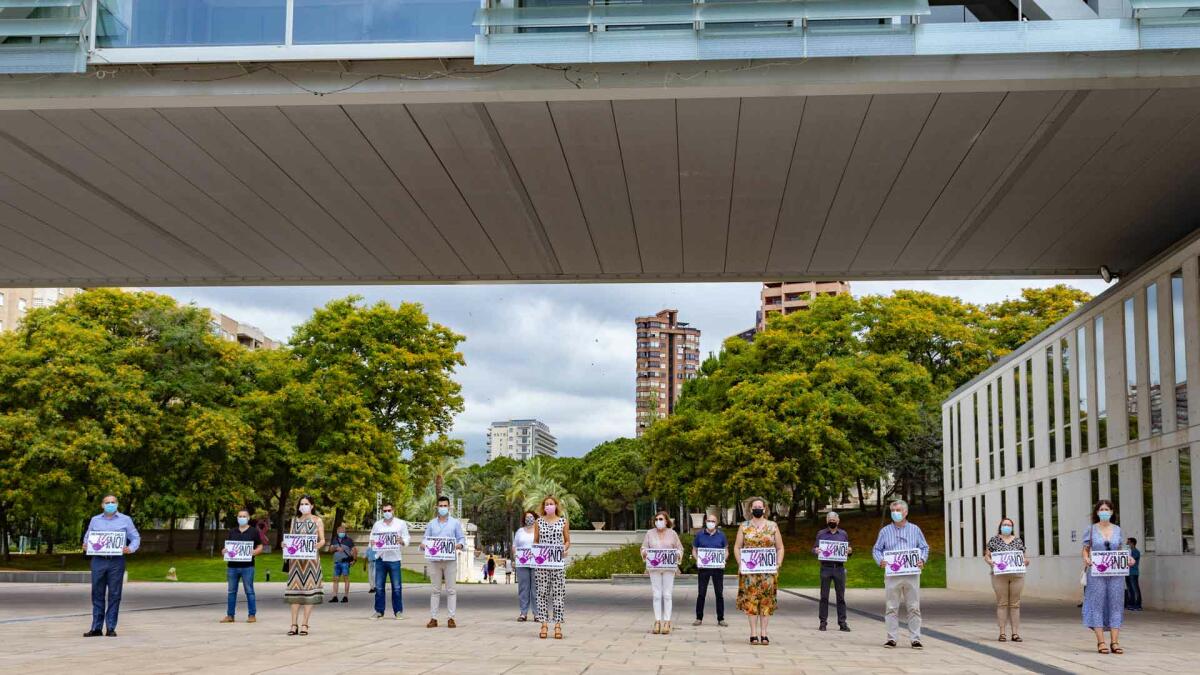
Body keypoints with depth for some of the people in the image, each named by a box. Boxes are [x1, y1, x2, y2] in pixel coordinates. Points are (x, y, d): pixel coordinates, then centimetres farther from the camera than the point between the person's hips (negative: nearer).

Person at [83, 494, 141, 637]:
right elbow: (87, 537, 20)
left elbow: (136, 538, 7)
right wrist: (86, 544, -2)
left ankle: (111, 628, 4)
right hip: (98, 560, 2)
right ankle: (96, 627, 7)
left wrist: (130, 549, -12)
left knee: (114, 595, -1)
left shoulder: (125, 520, 8)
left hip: (116, 561, -2)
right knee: (97, 594, 2)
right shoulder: (95, 520, 14)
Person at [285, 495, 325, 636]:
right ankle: (294, 624, 2)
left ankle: (305, 624, -3)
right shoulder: (294, 520, 14)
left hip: (311, 558, -3)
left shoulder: (317, 521, 6)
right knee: (295, 589, 0)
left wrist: (317, 545, -19)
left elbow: (322, 540, 2)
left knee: (309, 589, -5)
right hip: (296, 559, 3)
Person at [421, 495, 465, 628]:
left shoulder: (455, 523, 8)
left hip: (450, 561, -2)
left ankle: (450, 618, 1)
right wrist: (423, 545, -12)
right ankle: (433, 618, 4)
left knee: (450, 590, -2)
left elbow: (462, 538, 6)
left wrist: (460, 544, -16)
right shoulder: (431, 524, 14)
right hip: (434, 561, 2)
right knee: (435, 590, 3)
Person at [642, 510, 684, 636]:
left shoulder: (672, 533, 4)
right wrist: (646, 552, -12)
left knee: (667, 595, -2)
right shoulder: (650, 533, 6)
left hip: (669, 567, -1)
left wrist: (676, 554, -13)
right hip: (654, 567, 1)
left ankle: (667, 623, 2)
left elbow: (680, 549, 7)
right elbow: (643, 548, 9)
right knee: (656, 595, 0)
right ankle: (657, 622, 4)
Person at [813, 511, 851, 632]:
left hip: (839, 567, 1)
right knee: (824, 596, 0)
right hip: (825, 567, -1)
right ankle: (823, 622, 5)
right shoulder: (821, 534, 9)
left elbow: (848, 549, 14)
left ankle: (842, 623, 5)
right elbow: (814, 548, 8)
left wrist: (849, 550, -9)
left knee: (841, 596, 1)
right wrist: (816, 550, -14)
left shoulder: (843, 534, 13)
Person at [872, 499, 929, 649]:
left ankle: (916, 638, 5)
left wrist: (922, 560, -6)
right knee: (891, 608, 0)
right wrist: (880, 561, -9)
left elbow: (924, 547, 12)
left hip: (911, 574, 0)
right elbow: (876, 549, 10)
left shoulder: (915, 530, 10)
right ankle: (891, 638, 5)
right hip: (892, 574, 0)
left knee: (914, 607, 0)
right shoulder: (885, 531, 10)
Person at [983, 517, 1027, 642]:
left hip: (1017, 575, 2)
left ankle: (1015, 633, 4)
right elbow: (986, 556, 5)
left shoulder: (1018, 541, 12)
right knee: (1002, 603, -2)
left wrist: (1026, 561, -8)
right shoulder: (994, 540, 6)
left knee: (1015, 604, 2)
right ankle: (1002, 632, 2)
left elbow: (1024, 557, 14)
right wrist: (989, 561, -15)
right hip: (999, 575, -2)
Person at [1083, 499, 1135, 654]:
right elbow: (1085, 550, 6)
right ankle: (1100, 642, 1)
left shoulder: (1117, 529, 10)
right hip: (1096, 573, -2)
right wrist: (1086, 559, -15)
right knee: (1098, 604, -3)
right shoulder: (1091, 529, 3)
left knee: (1116, 604, 1)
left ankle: (1115, 642, 4)